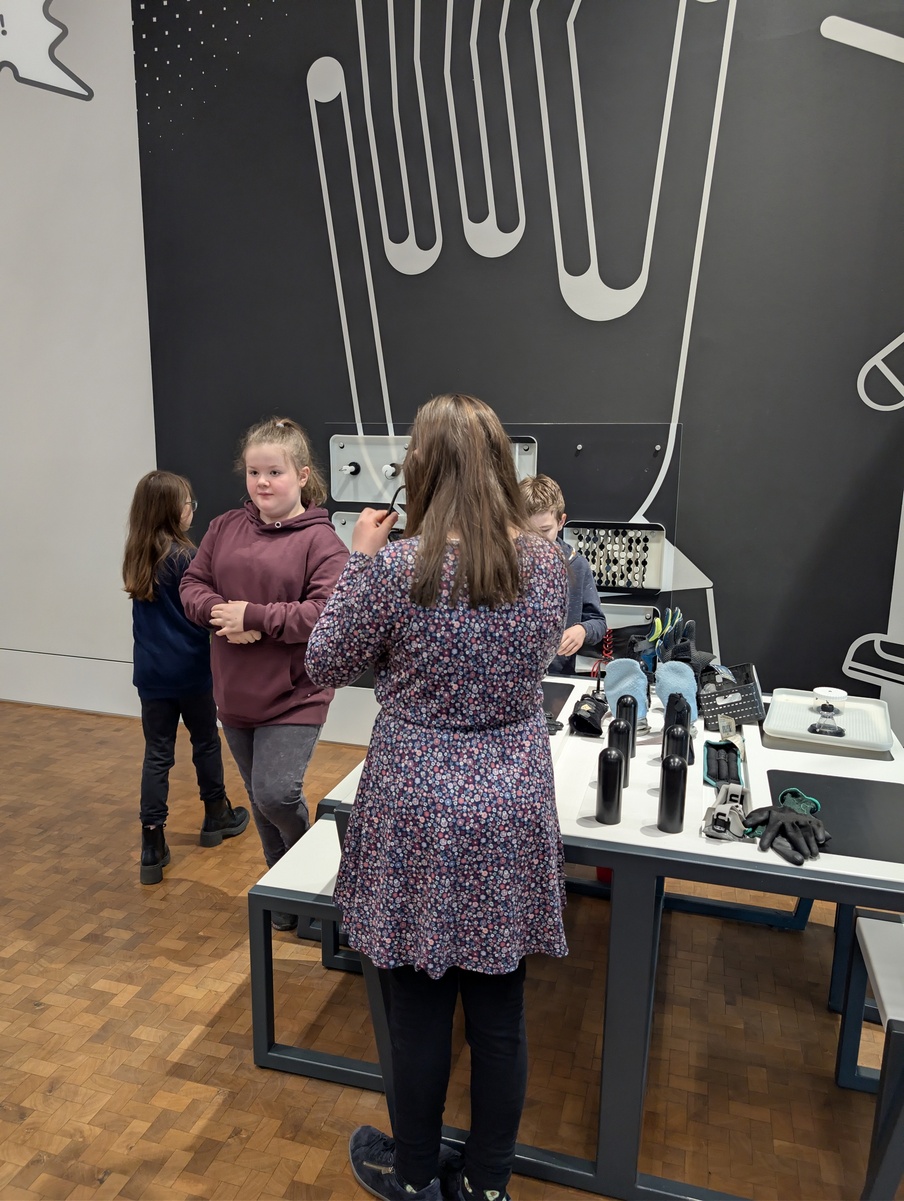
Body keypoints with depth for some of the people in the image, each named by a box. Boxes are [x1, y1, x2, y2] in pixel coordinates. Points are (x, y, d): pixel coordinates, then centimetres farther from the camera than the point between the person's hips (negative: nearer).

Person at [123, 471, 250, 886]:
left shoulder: (135, 555, 3)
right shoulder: (185, 556, -16)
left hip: (150, 671, 5)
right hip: (191, 669, -4)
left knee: (157, 753, 6)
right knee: (205, 741, 15)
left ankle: (152, 845, 4)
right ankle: (216, 816, 32)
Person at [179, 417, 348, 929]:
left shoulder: (321, 540, -13)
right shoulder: (226, 527, 3)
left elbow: (328, 612, -22)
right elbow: (193, 585, 6)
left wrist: (255, 617, -23)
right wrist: (220, 612, -15)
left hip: (295, 694, -6)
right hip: (236, 691, 6)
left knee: (276, 794, -12)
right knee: (261, 801, 17)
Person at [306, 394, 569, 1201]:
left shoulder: (392, 567, -18)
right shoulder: (545, 563, -5)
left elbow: (325, 666, -4)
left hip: (419, 813, -3)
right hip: (513, 810, 4)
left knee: (421, 1008, 17)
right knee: (500, 1012, 18)